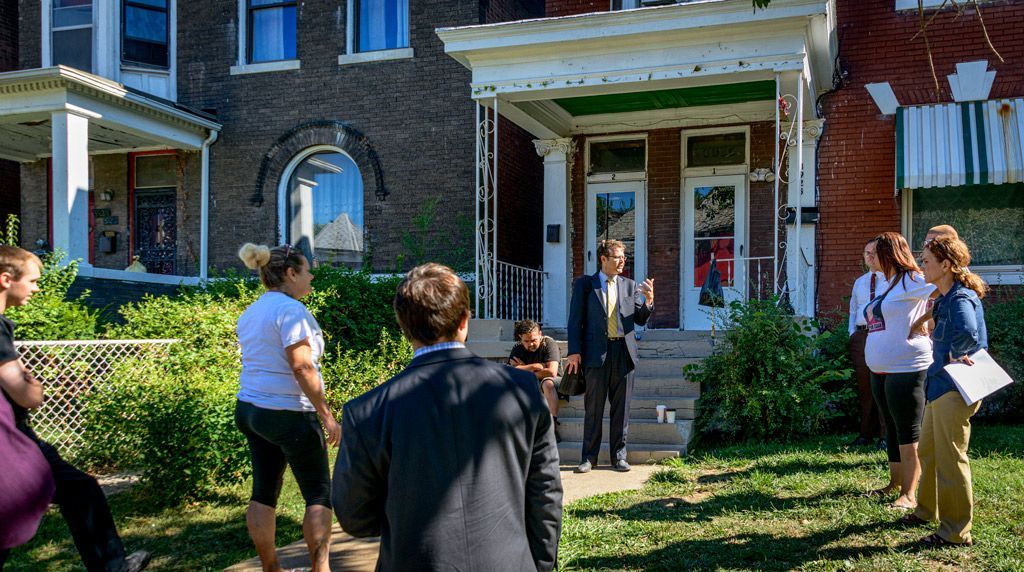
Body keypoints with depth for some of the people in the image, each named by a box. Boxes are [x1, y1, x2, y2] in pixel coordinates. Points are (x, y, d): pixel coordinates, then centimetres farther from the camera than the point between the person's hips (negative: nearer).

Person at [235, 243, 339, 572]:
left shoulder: (250, 312, 13)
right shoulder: (291, 309, -15)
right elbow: (301, 367, -21)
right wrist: (327, 416, -18)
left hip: (249, 409, 9)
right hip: (289, 414, -9)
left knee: (264, 492, 11)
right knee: (319, 493, 2)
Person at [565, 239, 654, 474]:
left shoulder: (629, 286, 12)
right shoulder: (585, 284, 3)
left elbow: (640, 320, 12)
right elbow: (575, 319, 0)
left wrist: (649, 301, -7)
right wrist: (574, 351, -7)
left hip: (623, 351, 3)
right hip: (596, 352, -3)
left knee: (621, 408, 7)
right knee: (593, 408, 3)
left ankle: (619, 456, 16)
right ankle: (589, 457, 12)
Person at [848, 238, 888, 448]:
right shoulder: (859, 282, 19)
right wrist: (852, 333, 12)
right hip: (861, 335, 6)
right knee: (864, 386, 9)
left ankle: (886, 435, 4)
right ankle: (866, 433, 17)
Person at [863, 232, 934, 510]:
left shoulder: (910, 281, -9)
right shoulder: (888, 286, 17)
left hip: (906, 368, -9)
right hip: (881, 370, 9)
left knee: (908, 431, -5)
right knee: (892, 428, 17)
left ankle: (909, 493, -1)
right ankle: (896, 482, 29)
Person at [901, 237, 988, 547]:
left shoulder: (961, 298, -20)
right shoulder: (945, 297, 10)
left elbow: (968, 332, -39)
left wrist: (955, 356, -24)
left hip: (955, 389, -10)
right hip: (940, 385, 10)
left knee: (950, 458, -1)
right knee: (928, 450, 22)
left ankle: (956, 531, 11)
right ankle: (928, 510, 40)